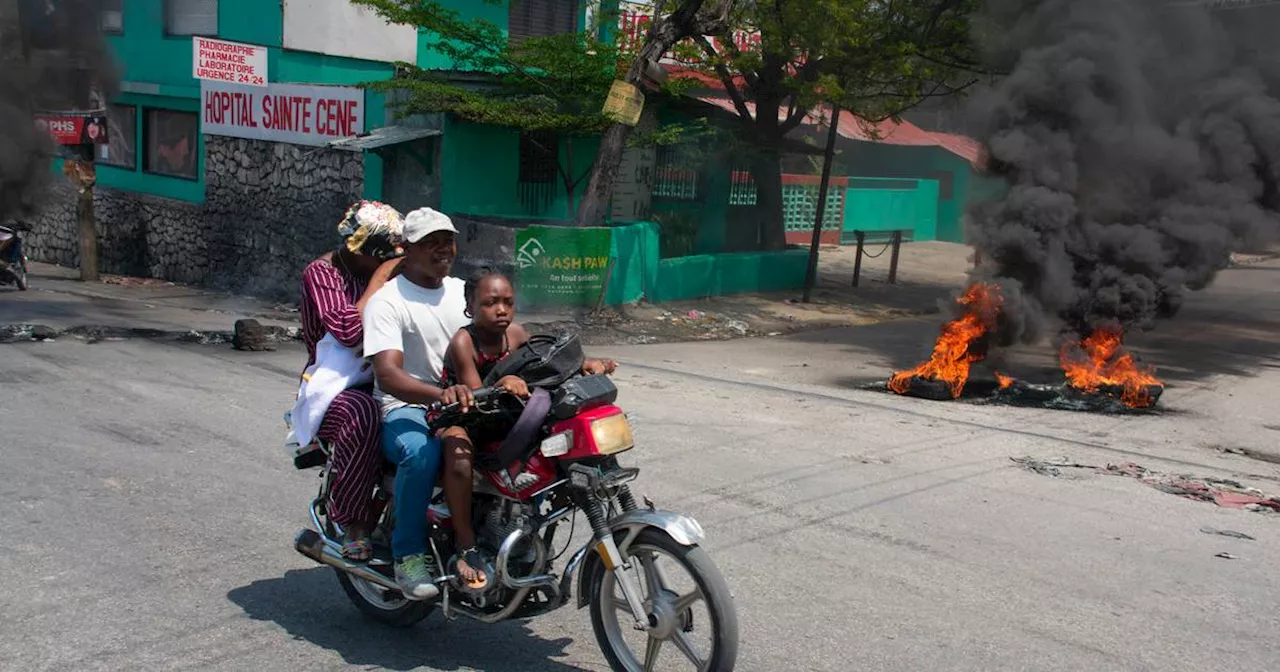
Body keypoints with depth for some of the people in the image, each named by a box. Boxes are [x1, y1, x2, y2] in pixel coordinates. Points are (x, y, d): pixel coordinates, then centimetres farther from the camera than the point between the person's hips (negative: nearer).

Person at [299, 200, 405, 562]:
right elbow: (348, 331, -26)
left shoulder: (381, 271, 12)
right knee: (364, 413, -40)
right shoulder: (321, 273, -8)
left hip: (378, 381, 6)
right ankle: (349, 518, -23)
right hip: (330, 388, -6)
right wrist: (379, 279, -18)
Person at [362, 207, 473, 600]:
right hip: (405, 409, -6)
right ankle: (409, 554, -19)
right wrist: (439, 394, -41)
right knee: (422, 451, -39)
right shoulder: (387, 301, -7)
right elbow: (387, 374, -22)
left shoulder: (464, 292, 15)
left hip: (464, 403, 6)